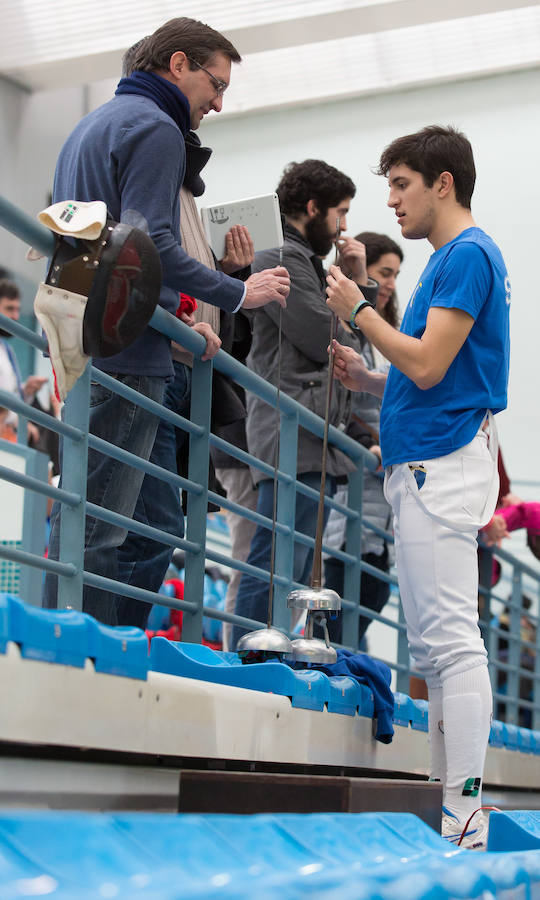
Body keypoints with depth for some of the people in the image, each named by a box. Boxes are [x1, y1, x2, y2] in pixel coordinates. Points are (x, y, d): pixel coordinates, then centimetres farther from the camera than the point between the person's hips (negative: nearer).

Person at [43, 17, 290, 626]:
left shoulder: (92, 125, 26)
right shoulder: (155, 128, -6)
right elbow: (148, 242, -18)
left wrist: (179, 311, 22)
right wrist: (237, 293, -10)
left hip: (79, 348, 10)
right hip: (123, 355, -10)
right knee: (96, 526, -9)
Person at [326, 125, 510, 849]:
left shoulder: (468, 254, -10)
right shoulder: (450, 257, 21)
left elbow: (428, 365, -17)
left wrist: (359, 310, -6)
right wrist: (365, 379, 11)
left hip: (442, 464, -11)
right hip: (423, 465, 11)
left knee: (449, 639, -10)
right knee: (434, 642, 11)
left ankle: (466, 822, -8)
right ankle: (448, 798, 16)